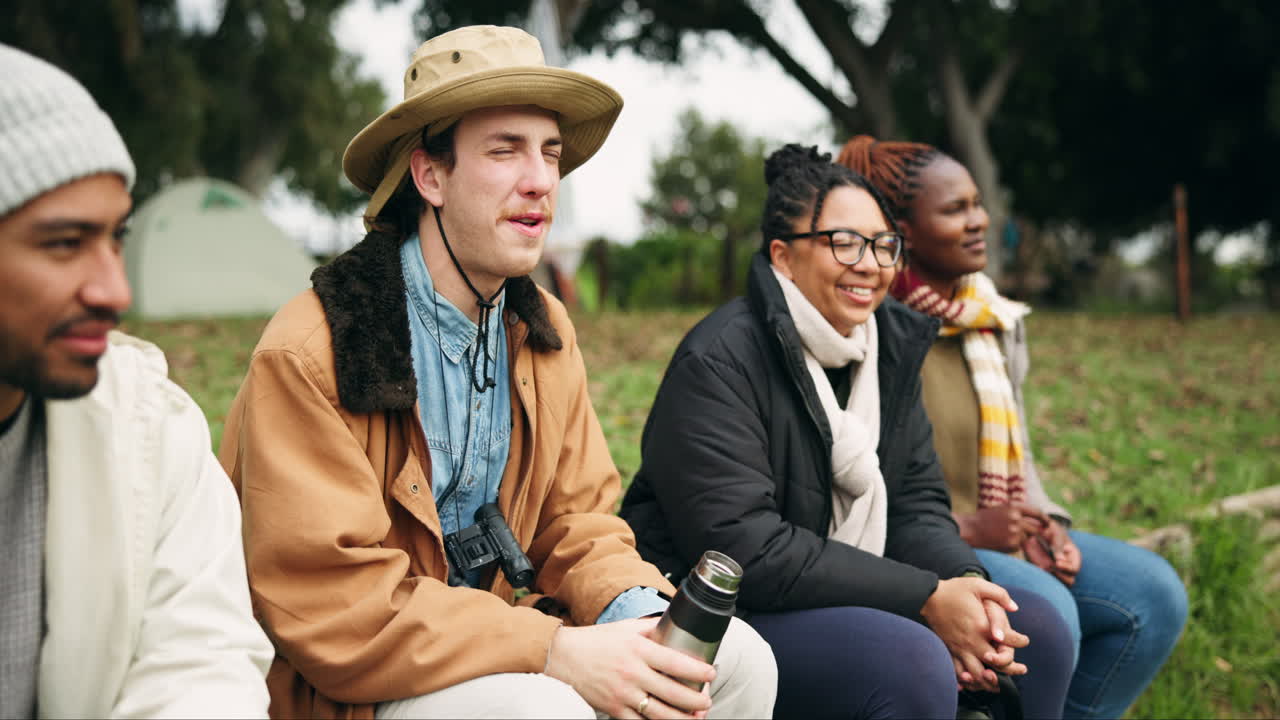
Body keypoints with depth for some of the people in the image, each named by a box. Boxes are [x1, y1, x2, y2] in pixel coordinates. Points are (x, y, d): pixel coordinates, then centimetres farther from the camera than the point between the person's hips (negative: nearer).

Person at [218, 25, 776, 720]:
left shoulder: (542, 328, 3)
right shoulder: (308, 354, -20)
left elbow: (576, 518, 6)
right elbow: (331, 607, -23)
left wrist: (633, 611, -17)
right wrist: (554, 650, -28)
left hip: (487, 638, 6)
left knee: (737, 660, -8)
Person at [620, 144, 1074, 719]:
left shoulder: (892, 344, 6)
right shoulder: (718, 363, -18)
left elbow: (915, 502, 6)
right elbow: (743, 549, -25)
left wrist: (963, 581, -17)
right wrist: (926, 600, -24)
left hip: (845, 600, 8)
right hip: (718, 621, -8)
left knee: (1034, 629, -4)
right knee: (912, 662, -30)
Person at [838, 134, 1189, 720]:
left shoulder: (997, 320, 9)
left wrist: (1044, 527, -1)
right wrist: (963, 529, -19)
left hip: (1001, 542, 8)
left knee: (1154, 593, -6)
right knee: (1045, 612, -31)